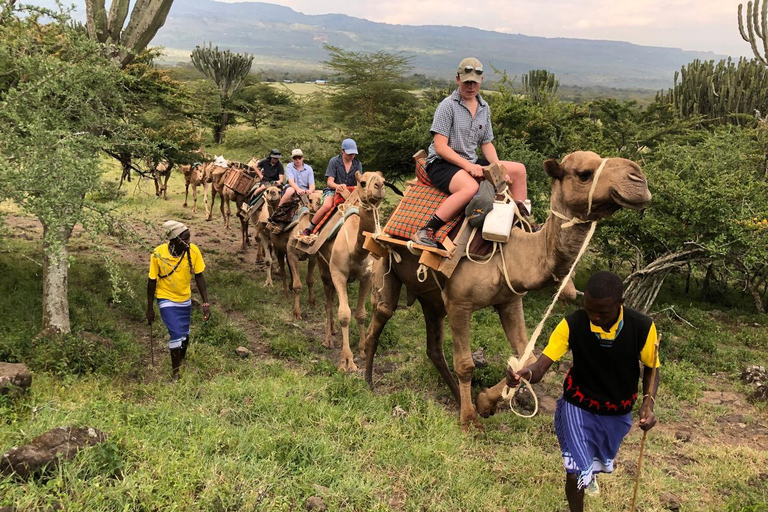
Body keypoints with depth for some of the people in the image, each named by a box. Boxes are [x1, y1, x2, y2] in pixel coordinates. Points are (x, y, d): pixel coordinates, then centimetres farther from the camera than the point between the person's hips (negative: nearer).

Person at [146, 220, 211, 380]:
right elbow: (152, 281, -13)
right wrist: (150, 308, -7)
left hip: (185, 299, 3)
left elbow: (199, 277, -10)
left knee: (185, 334, 17)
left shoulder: (193, 251, -21)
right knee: (176, 335, -10)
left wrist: (206, 303, -12)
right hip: (167, 299, -3)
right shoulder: (158, 254, -25)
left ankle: (182, 361, 43)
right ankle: (176, 372, 10)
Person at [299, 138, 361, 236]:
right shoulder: (334, 161, -2)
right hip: (332, 190, -4)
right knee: (327, 206, -34)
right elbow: (329, 182, -8)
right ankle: (308, 230, -22)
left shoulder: (358, 164, 8)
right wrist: (337, 186, -32)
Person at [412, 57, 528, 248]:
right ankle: (425, 232, -35)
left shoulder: (484, 108, 12)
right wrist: (467, 165, -25)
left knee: (518, 170, 2)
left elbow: (487, 144, 15)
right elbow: (440, 147, -16)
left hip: (471, 163, 8)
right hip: (442, 163, -7)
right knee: (470, 187, -39)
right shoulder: (447, 106, -10)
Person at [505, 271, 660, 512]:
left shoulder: (642, 327, -24)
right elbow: (542, 364, -33)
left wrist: (648, 402, -25)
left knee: (601, 460, 28)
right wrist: (526, 372, -57)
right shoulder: (572, 325, -27)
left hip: (618, 411, 3)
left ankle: (590, 471, 67)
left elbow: (651, 369, -7)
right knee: (575, 473, -11)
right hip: (578, 405, -2)